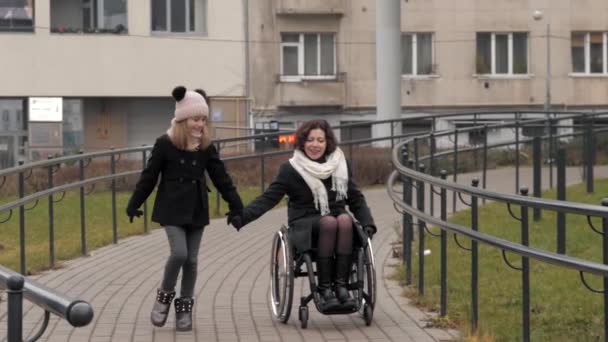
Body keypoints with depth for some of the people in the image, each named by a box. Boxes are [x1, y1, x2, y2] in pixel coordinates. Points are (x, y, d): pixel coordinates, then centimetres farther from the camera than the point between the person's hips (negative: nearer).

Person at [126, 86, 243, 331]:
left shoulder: (206, 147, 1)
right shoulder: (165, 144, -9)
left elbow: (221, 177, 7)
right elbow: (149, 177, -2)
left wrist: (237, 207, 5)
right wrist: (133, 205, 3)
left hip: (196, 210, 4)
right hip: (172, 209, -4)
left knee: (191, 259, 4)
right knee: (179, 253, -17)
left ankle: (185, 307, 16)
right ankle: (165, 296, 6)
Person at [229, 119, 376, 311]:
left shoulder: (339, 166, 13)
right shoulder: (291, 170, 3)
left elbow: (356, 199, 16)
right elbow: (269, 198, -3)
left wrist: (368, 223, -1)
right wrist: (242, 216, -18)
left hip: (338, 219, 3)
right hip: (305, 224, -3)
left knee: (345, 220, -33)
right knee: (329, 222, -35)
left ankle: (341, 286, -33)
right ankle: (324, 289, -32)